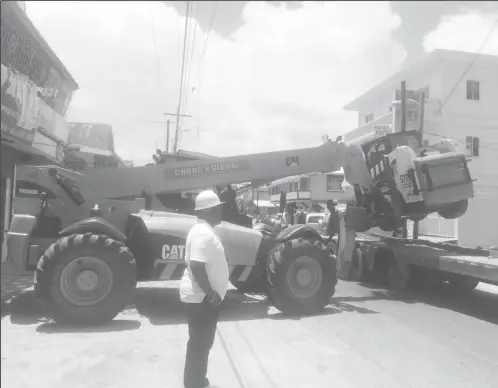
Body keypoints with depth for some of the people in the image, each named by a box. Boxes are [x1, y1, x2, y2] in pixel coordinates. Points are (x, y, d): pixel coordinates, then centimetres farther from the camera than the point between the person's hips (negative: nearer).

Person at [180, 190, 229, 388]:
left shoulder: (204, 230, 11)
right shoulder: (204, 233, -22)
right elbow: (196, 266, -30)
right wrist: (211, 294, -23)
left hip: (202, 297, 11)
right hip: (200, 298, -11)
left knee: (202, 342, 20)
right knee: (200, 344, 1)